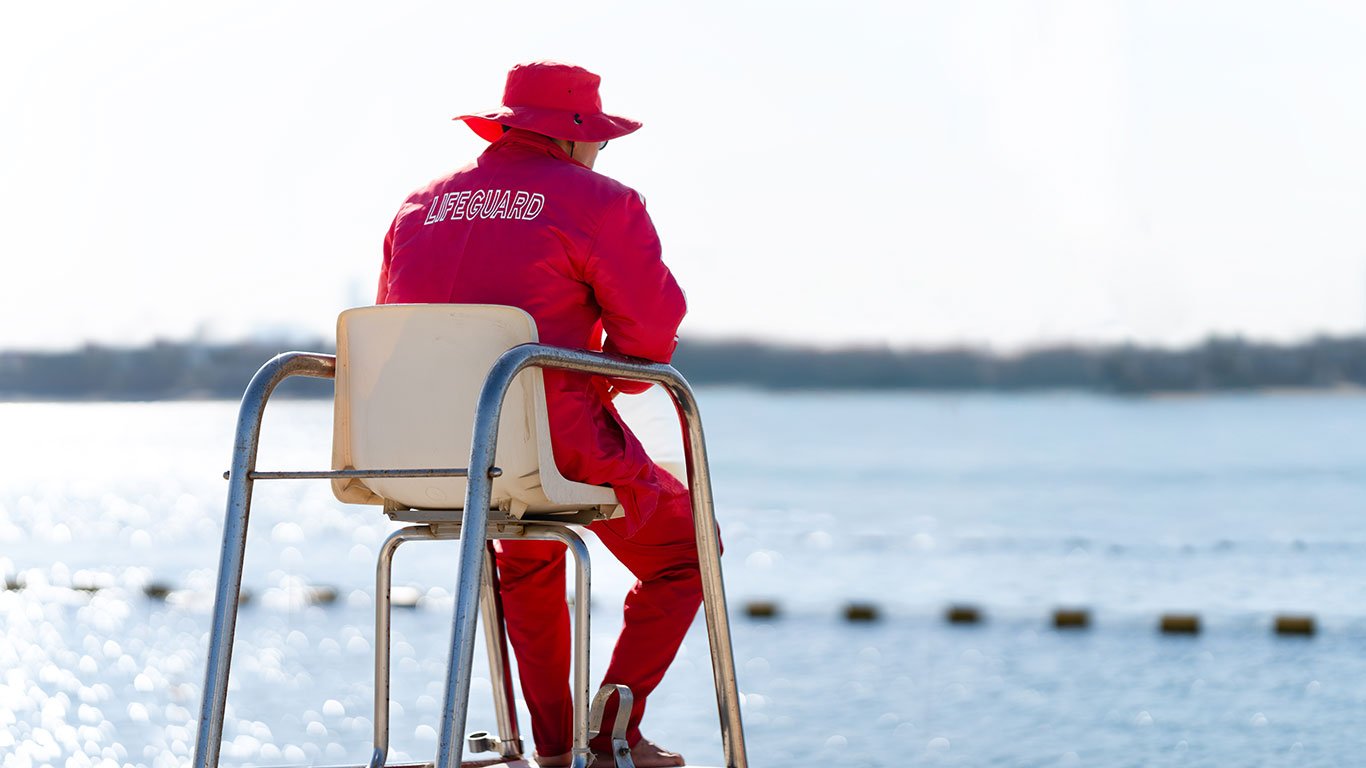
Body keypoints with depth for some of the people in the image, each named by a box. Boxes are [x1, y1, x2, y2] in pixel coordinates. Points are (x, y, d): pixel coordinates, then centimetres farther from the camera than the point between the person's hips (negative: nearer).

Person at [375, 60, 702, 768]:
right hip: (558, 438, -6)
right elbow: (652, 327, -6)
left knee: (528, 553, 38)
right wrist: (609, 379, 15)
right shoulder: (599, 203, -4)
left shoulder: (420, 206, 15)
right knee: (681, 549, 18)